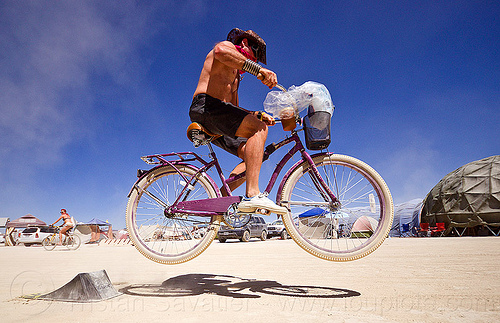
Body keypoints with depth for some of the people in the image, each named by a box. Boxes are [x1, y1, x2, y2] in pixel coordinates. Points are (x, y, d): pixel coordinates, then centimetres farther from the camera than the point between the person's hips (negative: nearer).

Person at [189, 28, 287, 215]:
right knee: (258, 128, -26)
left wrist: (258, 115, 12)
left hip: (216, 123, 9)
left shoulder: (235, 75, 35)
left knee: (252, 155, 1)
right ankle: (252, 195, -36)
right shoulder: (228, 46, 9)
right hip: (205, 106, -9)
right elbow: (220, 51, -20)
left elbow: (234, 109, 27)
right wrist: (258, 69, -29)